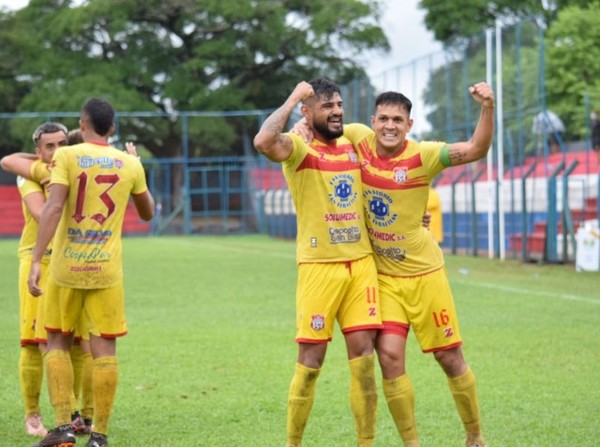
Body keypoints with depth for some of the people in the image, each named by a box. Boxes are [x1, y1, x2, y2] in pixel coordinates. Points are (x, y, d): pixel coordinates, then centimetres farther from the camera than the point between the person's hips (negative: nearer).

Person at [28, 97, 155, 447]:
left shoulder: (66, 156, -3)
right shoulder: (130, 164, 5)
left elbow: (53, 208, -16)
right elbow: (148, 213, 19)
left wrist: (36, 260, -18)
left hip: (67, 265, -1)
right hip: (107, 269, 1)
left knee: (58, 343, 12)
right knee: (104, 349, 4)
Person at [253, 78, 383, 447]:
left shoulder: (354, 148, 12)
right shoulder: (299, 149, -6)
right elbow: (264, 141, -30)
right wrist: (294, 98, -18)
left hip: (362, 262, 5)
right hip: (319, 267, -5)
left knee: (363, 355, 1)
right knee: (311, 361, -2)